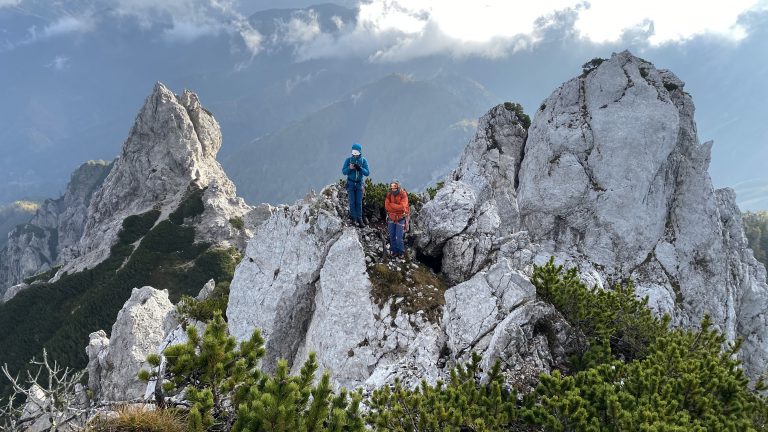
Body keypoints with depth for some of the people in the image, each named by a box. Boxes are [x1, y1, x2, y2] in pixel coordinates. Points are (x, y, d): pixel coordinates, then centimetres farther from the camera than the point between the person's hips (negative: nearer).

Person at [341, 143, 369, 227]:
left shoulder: (363, 161, -2)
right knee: (352, 202, -3)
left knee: (359, 202, 1)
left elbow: (367, 173, -9)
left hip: (359, 184, 1)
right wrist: (349, 168, -25)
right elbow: (344, 172, -4)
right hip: (350, 183, -1)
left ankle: (359, 219, 5)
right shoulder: (348, 160, -4)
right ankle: (353, 218, 6)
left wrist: (360, 168, -26)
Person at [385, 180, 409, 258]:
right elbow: (387, 207, -13)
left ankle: (401, 252, 14)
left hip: (400, 218, -4)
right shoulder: (389, 194, -5)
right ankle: (394, 251, 24)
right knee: (391, 236, 7)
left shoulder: (403, 194, -16)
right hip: (391, 217, 4)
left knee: (399, 237, -6)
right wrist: (397, 208, -21)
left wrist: (392, 205, -20)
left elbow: (402, 206, -27)